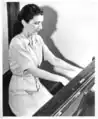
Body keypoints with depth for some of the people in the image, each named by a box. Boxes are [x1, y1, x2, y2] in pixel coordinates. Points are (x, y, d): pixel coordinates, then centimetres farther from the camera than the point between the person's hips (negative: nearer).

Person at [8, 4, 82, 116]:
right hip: (21, 90, -6)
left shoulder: (38, 39, 0)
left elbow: (53, 60, -1)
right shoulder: (17, 43, -23)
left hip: (36, 85, 7)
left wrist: (78, 70, -8)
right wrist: (60, 78, -28)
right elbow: (33, 70, -27)